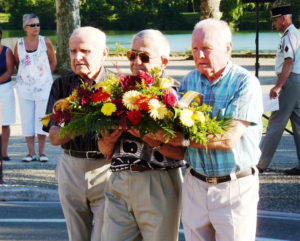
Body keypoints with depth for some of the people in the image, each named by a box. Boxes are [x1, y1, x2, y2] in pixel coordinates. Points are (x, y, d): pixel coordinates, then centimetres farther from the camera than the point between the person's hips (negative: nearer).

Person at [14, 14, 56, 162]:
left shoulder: (45, 42, -3)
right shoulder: (19, 44, 0)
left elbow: (53, 61, 8)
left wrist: (44, 76, 10)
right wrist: (24, 77, 10)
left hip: (43, 87, -1)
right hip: (24, 87, 1)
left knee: (42, 119, 0)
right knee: (27, 120, 2)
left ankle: (42, 153, 7)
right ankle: (31, 153, 8)